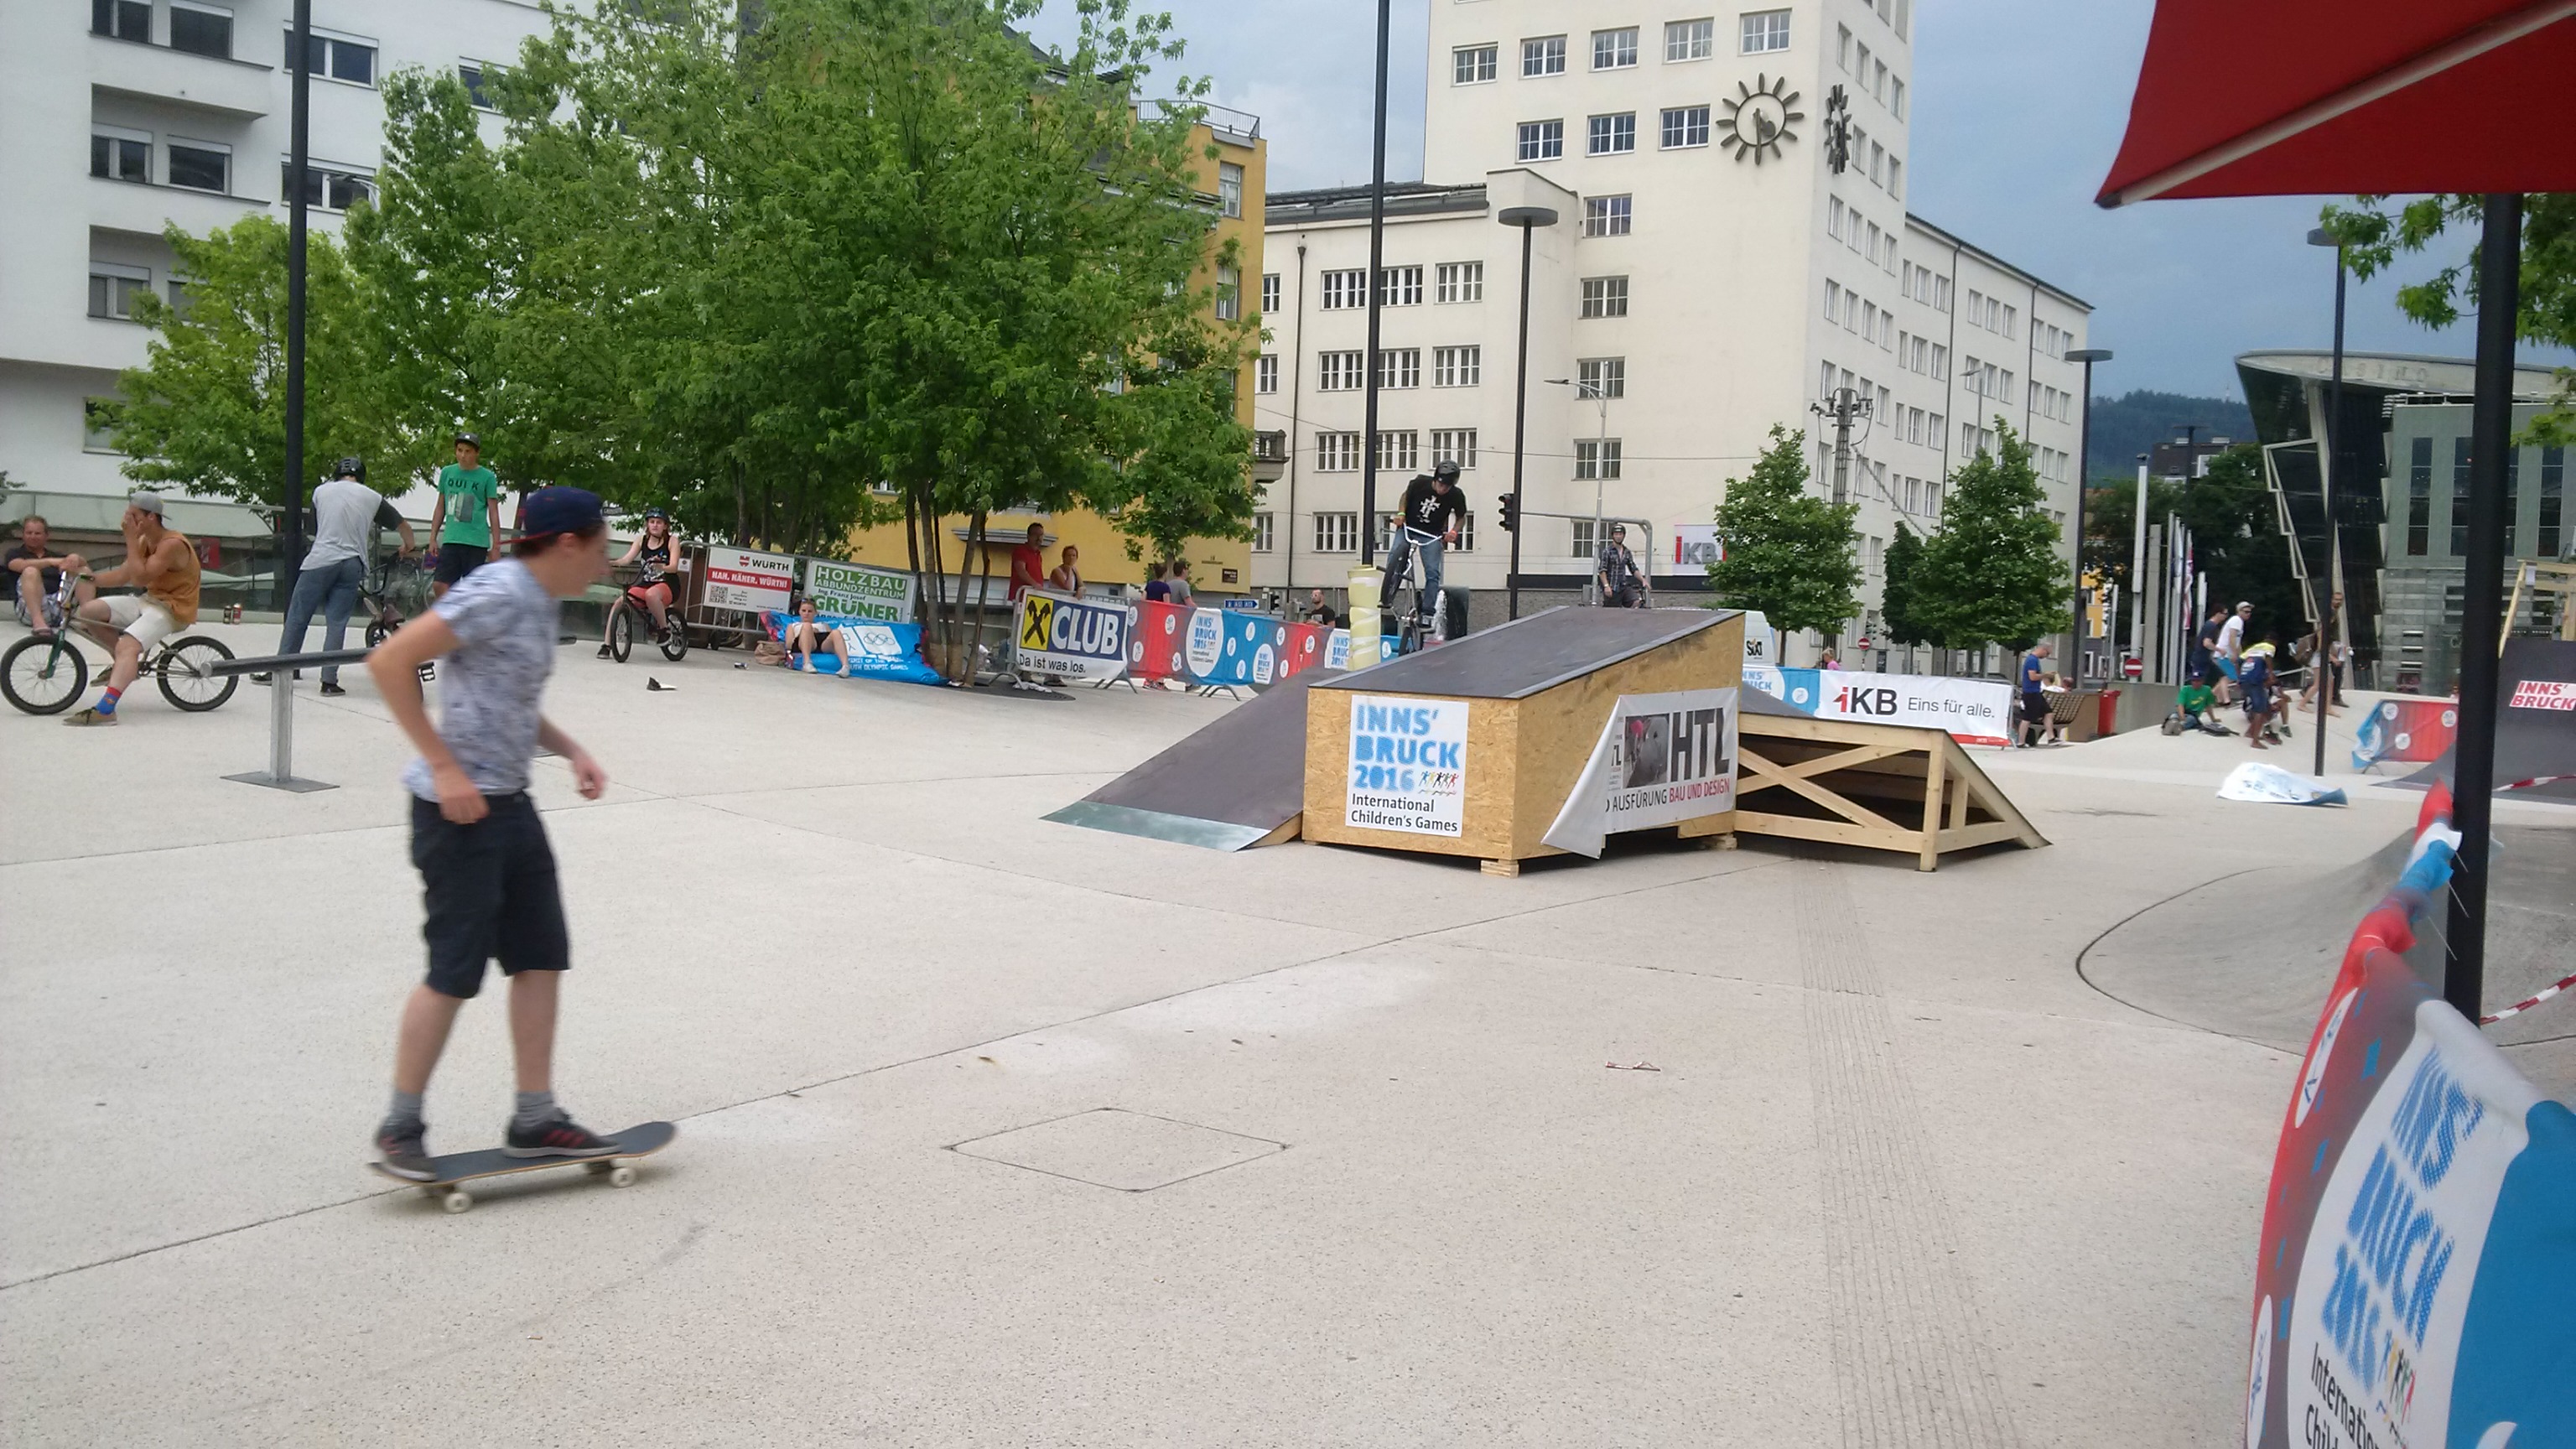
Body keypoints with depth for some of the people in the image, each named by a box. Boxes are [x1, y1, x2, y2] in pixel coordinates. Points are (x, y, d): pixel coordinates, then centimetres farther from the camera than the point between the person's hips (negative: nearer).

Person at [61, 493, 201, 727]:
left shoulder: (172, 544, -20)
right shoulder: (145, 541, 9)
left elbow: (139, 577, -26)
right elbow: (123, 575, 10)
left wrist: (130, 539, -23)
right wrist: (89, 578, -4)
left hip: (172, 609, -10)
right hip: (148, 600, 10)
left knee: (128, 645, -31)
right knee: (89, 611, -2)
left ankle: (105, 709, -43)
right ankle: (127, 663, 12)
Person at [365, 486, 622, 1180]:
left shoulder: (543, 601, 10)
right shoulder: (497, 593, -18)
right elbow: (389, 662, -23)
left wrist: (571, 750, 9)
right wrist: (445, 768, -23)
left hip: (510, 806, 9)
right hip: (460, 808, -9)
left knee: (542, 957, 9)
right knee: (456, 971, -2)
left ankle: (535, 1119, 18)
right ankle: (400, 1128, 12)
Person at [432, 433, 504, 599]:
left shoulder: (487, 477, -1)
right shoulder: (447, 473, 10)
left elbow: (493, 512, 0)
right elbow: (441, 507, 17)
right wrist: (433, 538, 15)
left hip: (476, 542, -3)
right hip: (451, 539, 3)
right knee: (439, 585, -5)